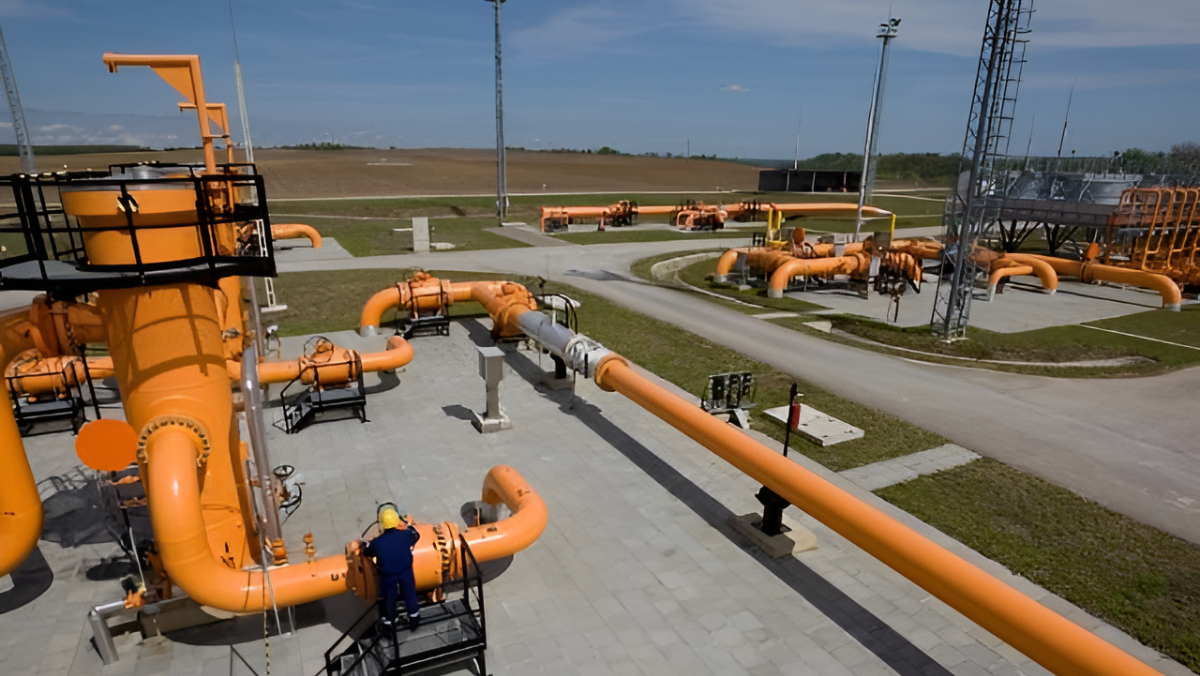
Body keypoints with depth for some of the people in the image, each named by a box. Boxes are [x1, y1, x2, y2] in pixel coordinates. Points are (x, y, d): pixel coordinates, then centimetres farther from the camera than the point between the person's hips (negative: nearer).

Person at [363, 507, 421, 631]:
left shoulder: (377, 542, -25)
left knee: (389, 599, 22)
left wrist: (367, 544, 21)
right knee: (410, 595, 23)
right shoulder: (405, 535, -22)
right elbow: (416, 535, 3)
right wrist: (408, 524, 21)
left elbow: (367, 552, -1)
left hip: (387, 576, -1)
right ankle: (413, 619, 42)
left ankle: (389, 624, 41)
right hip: (405, 572, 1)